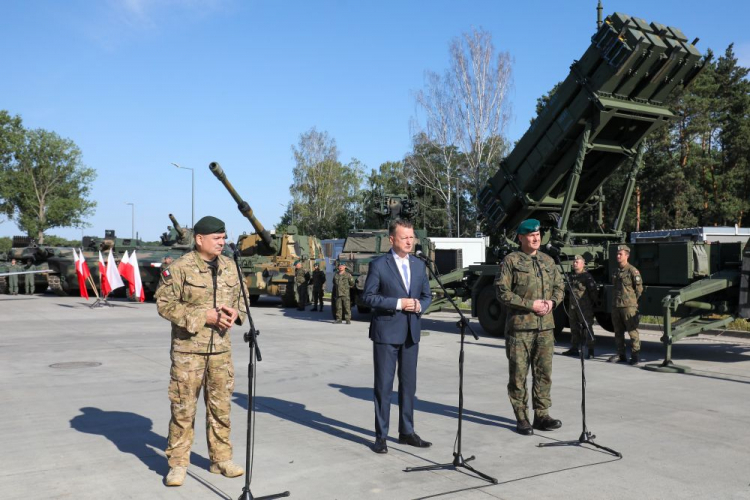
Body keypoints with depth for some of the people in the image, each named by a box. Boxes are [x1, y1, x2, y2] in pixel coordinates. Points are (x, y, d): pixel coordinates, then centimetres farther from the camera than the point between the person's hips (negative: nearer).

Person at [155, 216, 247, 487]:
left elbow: (240, 299, 17)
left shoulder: (229, 267, 7)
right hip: (188, 348, -5)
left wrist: (234, 312, -7)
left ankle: (221, 459, 25)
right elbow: (164, 304, -13)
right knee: (183, 407, 2)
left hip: (221, 348, 5)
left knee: (220, 406, 11)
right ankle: (177, 463, 16)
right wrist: (205, 315, -18)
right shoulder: (180, 267, -10)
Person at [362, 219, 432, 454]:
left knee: (408, 384, 12)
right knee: (383, 386, 1)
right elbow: (368, 296, -10)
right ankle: (381, 436, 11)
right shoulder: (379, 265, -7)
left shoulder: (419, 264, 9)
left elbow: (427, 295, 15)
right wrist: (397, 303, -18)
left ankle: (407, 432, 25)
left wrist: (419, 305, -8)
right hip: (386, 332, -5)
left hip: (411, 333, 5)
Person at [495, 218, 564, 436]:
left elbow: (559, 287, 19)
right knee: (518, 374, 2)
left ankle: (542, 415, 18)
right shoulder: (511, 261, -3)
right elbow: (502, 291, -9)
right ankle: (521, 418, 12)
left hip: (545, 327, 5)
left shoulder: (548, 261, 14)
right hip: (519, 327, -5)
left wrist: (552, 302, -3)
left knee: (544, 372, 8)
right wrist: (530, 305, -14)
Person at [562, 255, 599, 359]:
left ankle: (591, 350, -3)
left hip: (585, 306, -8)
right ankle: (574, 348, 22)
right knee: (574, 327, 13)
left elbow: (593, 291, -10)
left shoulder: (587, 276, -8)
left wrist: (595, 302, -11)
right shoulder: (571, 276, 14)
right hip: (572, 306, 8)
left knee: (587, 328, -6)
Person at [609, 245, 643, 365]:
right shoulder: (615, 272, 15)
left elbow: (639, 289, -3)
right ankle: (621, 354, 19)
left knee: (632, 331, -4)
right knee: (618, 332, 11)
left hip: (628, 306, -7)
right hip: (615, 305, 7)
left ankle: (635, 355, 2)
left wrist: (632, 301, 2)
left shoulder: (633, 271, -7)